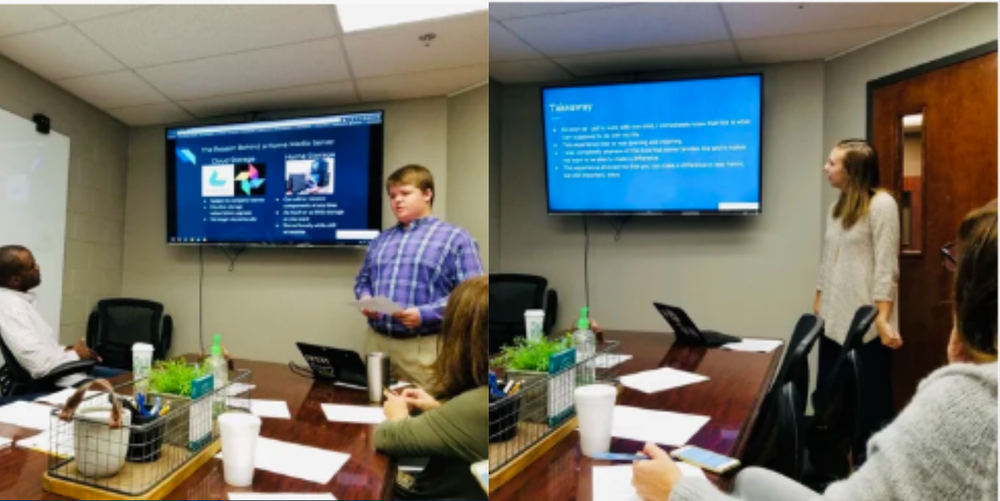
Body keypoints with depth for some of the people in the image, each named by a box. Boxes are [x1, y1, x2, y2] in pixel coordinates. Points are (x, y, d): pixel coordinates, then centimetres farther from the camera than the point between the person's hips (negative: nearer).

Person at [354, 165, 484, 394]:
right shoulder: (381, 240, 19)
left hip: (423, 347, -5)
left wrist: (425, 314, -19)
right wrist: (365, 298, 2)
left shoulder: (455, 238, -2)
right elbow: (363, 281, 26)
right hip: (376, 341, 6)